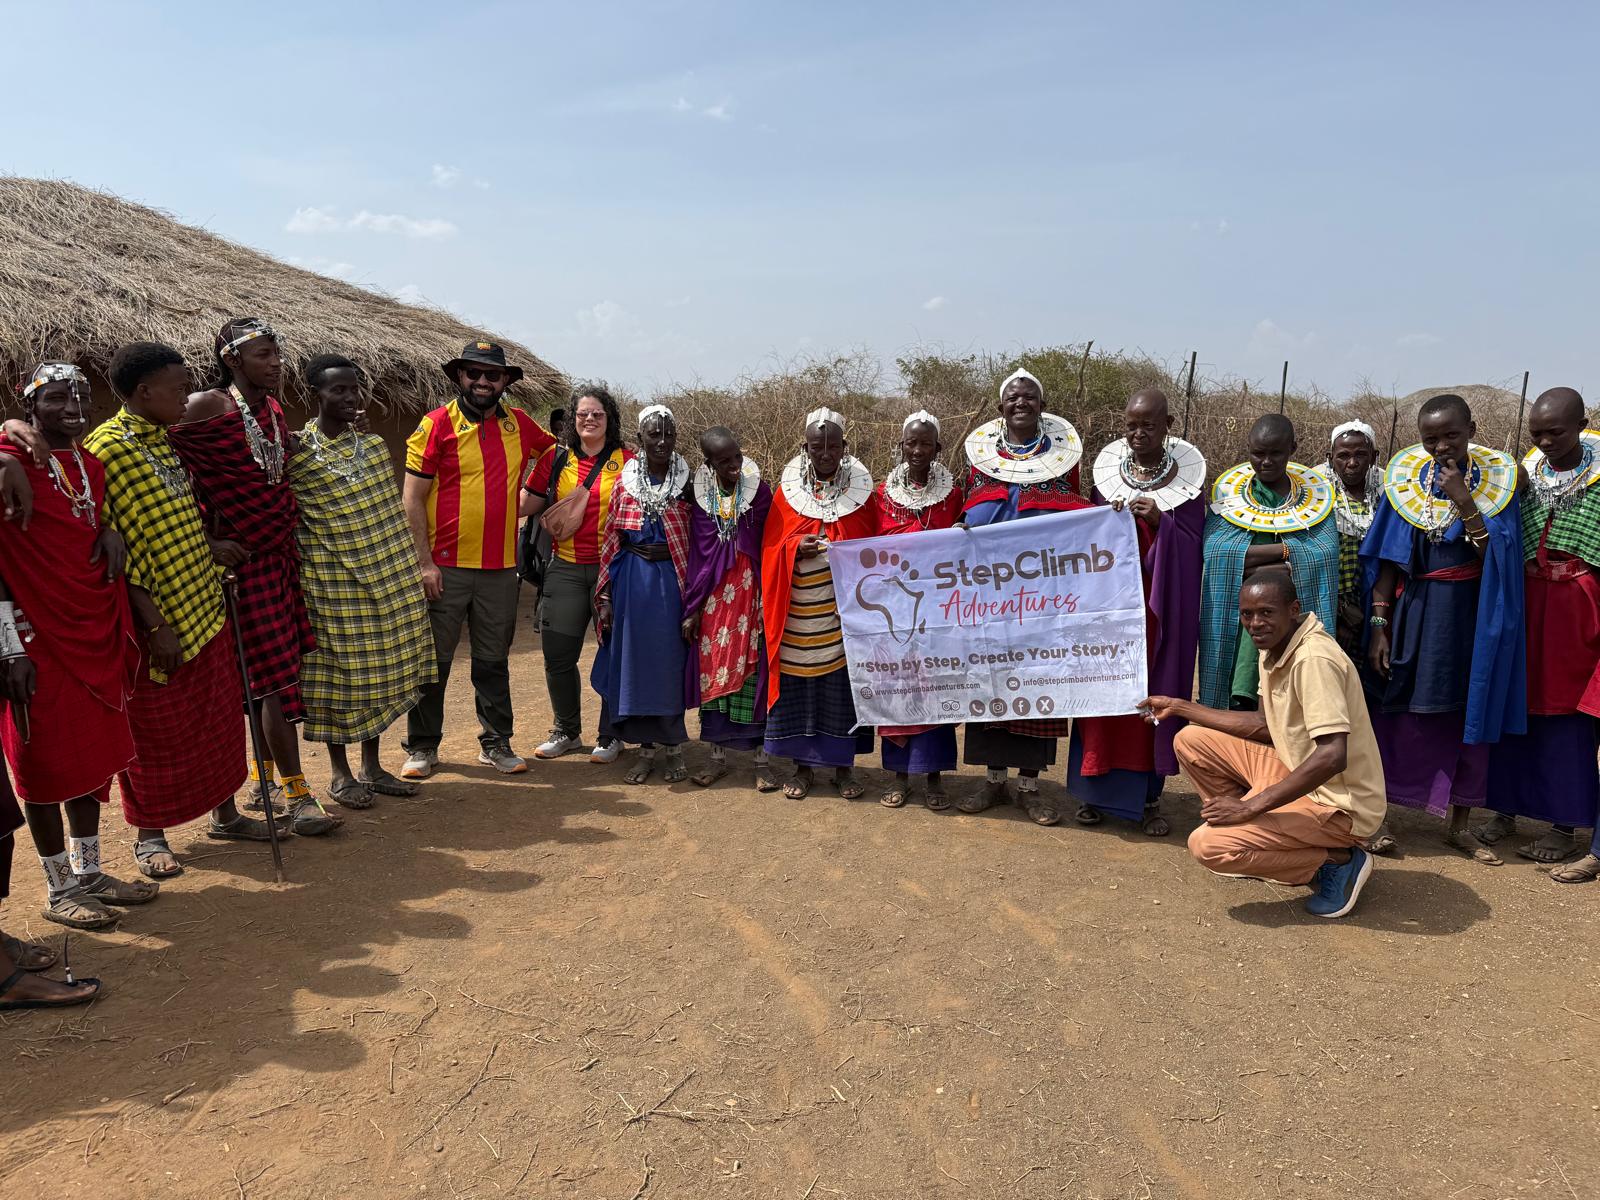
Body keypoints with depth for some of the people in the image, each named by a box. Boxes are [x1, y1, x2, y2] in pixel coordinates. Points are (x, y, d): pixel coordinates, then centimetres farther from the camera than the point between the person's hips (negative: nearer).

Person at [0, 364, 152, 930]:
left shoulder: (91, 464, 11)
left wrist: (110, 532, 3)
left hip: (97, 633, 7)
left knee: (94, 756, 14)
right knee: (48, 765, 4)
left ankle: (89, 873, 27)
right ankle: (59, 889, 16)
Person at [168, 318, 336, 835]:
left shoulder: (274, 408, 10)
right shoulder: (208, 407, -13)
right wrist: (205, 540, -15)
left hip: (284, 551, 7)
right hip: (246, 559, -7)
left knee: (270, 672, 13)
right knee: (277, 676, -7)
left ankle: (266, 775, 26)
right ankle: (299, 797, -1)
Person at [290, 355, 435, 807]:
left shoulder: (374, 445, 8)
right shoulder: (297, 452, -10)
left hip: (391, 576, 6)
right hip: (334, 582, -6)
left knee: (381, 668, 12)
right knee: (339, 671, 4)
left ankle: (372, 767, 26)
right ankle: (340, 774, 18)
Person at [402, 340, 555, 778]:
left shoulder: (520, 425, 7)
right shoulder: (436, 424, -4)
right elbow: (412, 498, -6)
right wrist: (424, 562, -12)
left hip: (501, 569, 3)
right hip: (445, 567, -3)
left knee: (493, 661, 12)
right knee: (434, 661, 5)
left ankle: (496, 742, 22)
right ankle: (422, 747, 17)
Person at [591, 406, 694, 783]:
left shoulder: (687, 483, -1)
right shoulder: (625, 480, 2)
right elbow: (611, 540, 4)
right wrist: (605, 596, 0)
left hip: (672, 581, -1)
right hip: (631, 579, 2)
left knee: (670, 662, 5)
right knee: (633, 660, 5)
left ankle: (673, 747, 19)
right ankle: (646, 748, 18)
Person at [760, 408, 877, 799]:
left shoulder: (861, 488, 4)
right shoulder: (789, 489, 4)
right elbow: (772, 547, 5)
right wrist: (797, 547, -14)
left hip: (845, 608, 0)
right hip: (799, 609, 0)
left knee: (843, 682, 3)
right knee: (799, 684, 3)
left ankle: (844, 765, 17)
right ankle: (803, 765, 17)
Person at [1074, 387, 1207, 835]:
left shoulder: (1187, 476, -1)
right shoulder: (1107, 470, 4)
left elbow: (1192, 544, -4)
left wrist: (1159, 521, -19)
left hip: (1161, 604, -1)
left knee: (1155, 693, 2)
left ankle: (1149, 796, 14)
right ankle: (1095, 790, 14)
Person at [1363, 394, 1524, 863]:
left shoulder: (1496, 480, -3)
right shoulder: (1405, 479, -2)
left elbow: (1495, 558, -12)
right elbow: (1387, 560, -2)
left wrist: (1464, 500, -20)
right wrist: (1379, 626, -6)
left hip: (1472, 617, 0)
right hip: (1412, 613, 0)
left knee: (1470, 716, 8)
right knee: (1397, 714, 2)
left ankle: (1459, 824, 24)